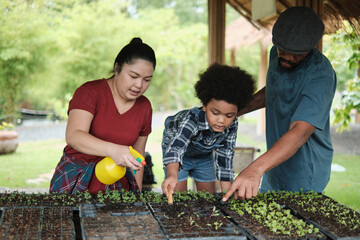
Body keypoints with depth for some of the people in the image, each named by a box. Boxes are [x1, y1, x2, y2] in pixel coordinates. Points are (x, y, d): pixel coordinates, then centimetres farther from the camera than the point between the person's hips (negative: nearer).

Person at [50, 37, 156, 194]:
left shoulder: (144, 107, 8)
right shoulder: (90, 91, -8)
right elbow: (73, 136, -23)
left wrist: (137, 194, 12)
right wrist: (113, 150, -37)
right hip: (77, 182, -4)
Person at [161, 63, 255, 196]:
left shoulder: (231, 125, -28)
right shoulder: (192, 119, -43)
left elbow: (225, 155, -17)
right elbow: (176, 147, -58)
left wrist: (226, 192, -19)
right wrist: (172, 175, -77)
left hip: (204, 154, 5)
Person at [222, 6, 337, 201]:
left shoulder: (320, 76, -29)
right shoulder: (276, 54, -3)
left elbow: (300, 132, -41)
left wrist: (256, 169, -54)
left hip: (304, 175, -8)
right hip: (275, 164, 8)